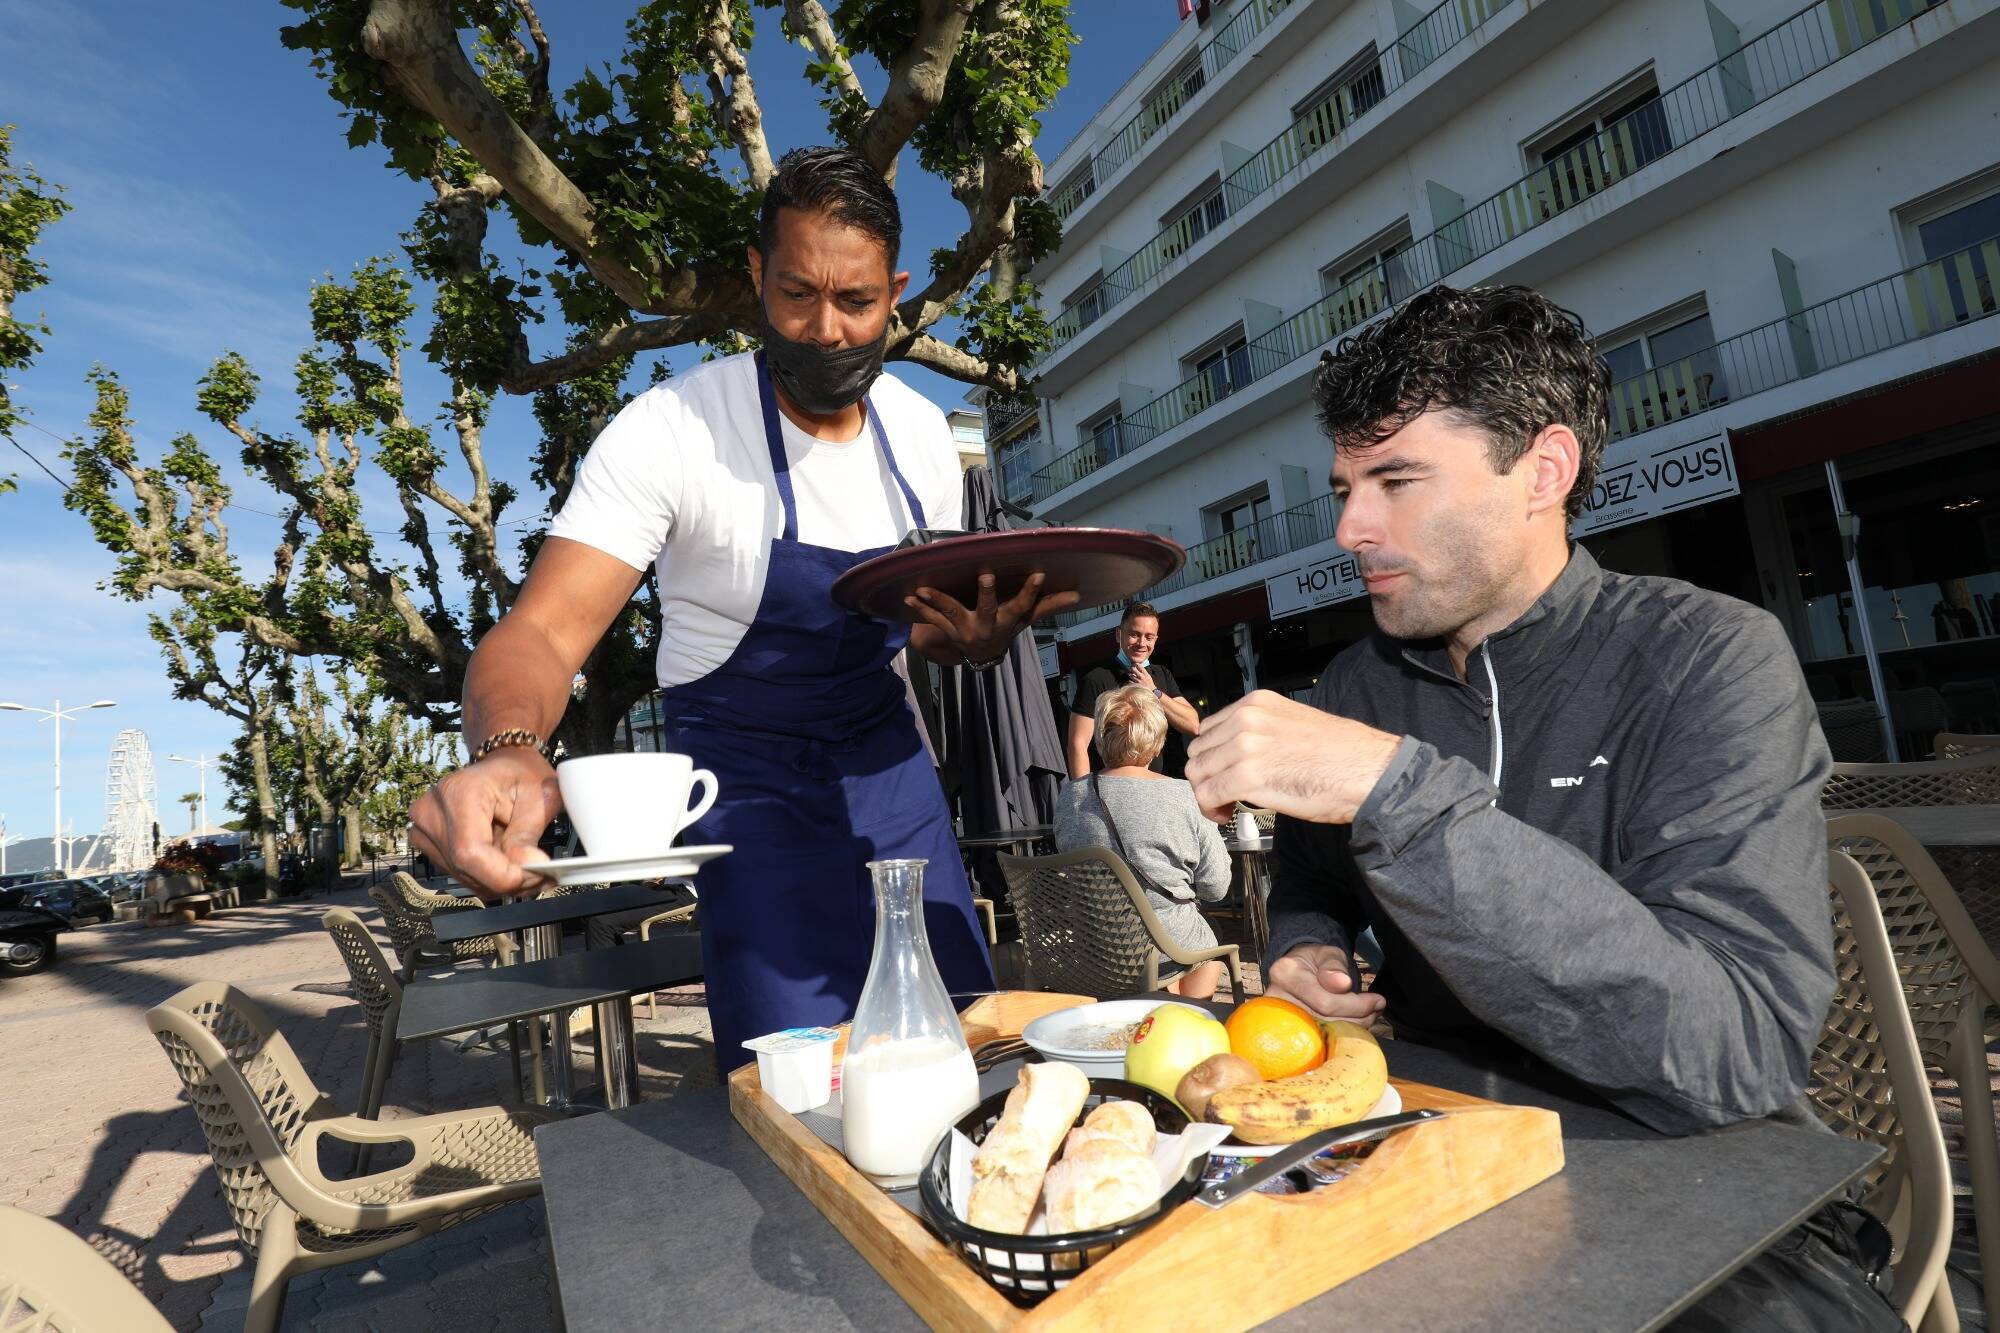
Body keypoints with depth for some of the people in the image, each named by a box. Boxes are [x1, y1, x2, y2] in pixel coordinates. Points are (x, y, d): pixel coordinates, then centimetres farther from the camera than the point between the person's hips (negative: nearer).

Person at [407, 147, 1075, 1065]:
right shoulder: (669, 431, -19)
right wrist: (507, 755, -48)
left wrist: (979, 641, -15)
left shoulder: (922, 432, -2)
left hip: (888, 758, 5)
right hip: (750, 781, -4)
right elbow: (540, 632, -25)